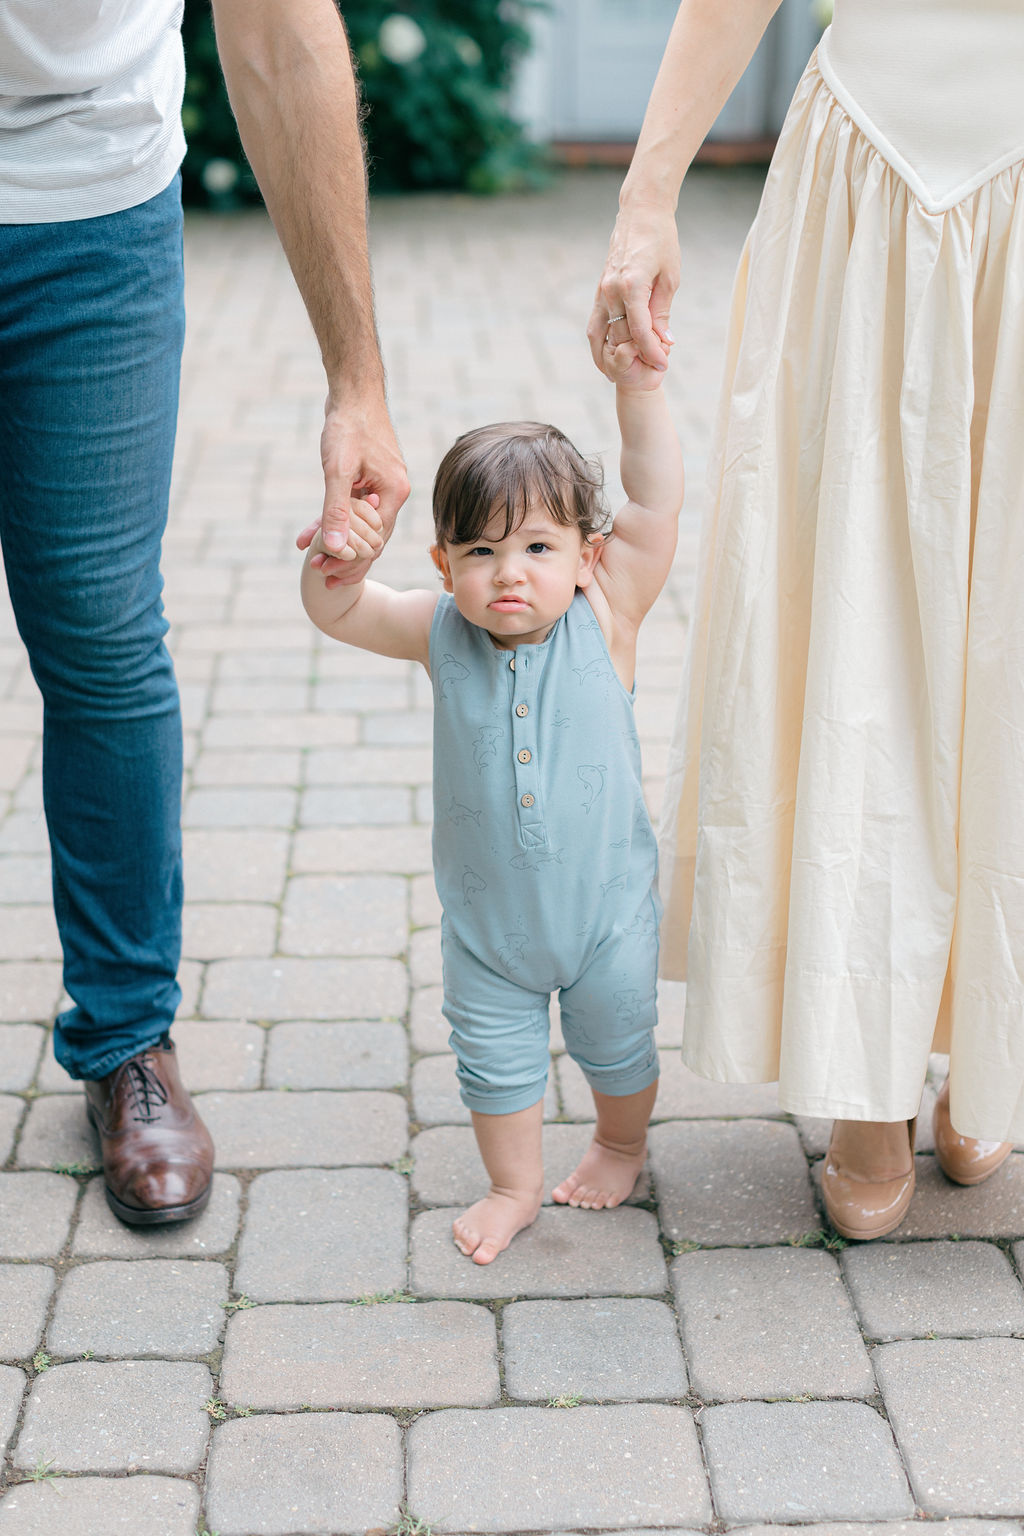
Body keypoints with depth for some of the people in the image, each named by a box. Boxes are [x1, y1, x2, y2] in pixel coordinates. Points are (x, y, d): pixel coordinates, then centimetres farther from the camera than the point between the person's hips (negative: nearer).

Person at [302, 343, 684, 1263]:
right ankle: (515, 1185, 37)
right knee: (495, 1056, 14)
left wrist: (638, 387, -27)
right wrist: (333, 558, -30)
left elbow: (655, 503, -21)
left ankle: (621, 1143, 48)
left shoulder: (604, 619, -15)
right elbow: (337, 613, -9)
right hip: (486, 918, 2)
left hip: (605, 907, -1)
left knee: (617, 1044, 19)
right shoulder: (441, 633, -10)